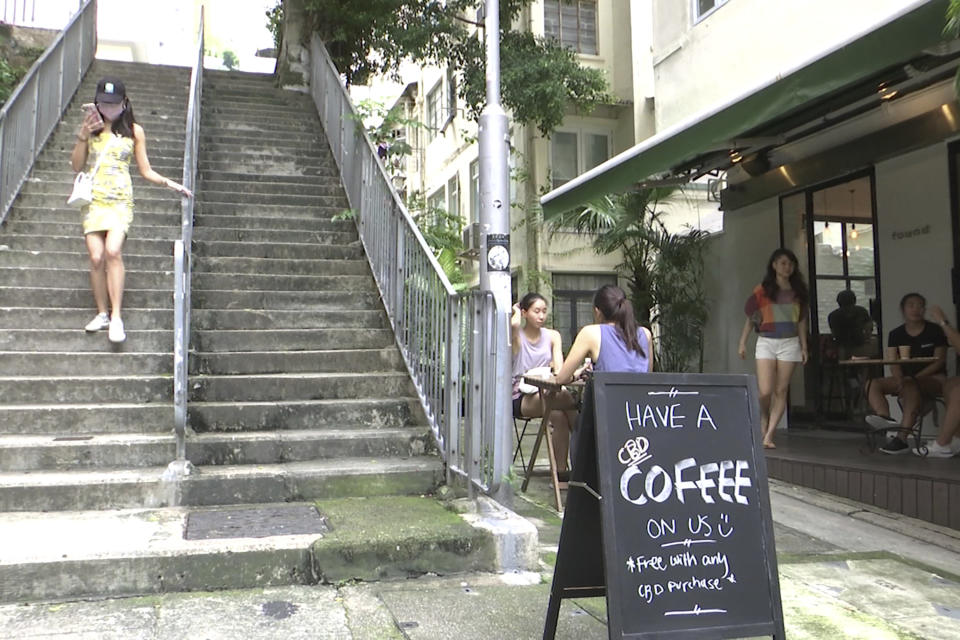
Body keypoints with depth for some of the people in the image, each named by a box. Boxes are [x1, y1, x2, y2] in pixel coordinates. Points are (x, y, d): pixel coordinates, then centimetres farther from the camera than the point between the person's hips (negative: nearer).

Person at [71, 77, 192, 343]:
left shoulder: (134, 131, 8)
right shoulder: (91, 128, 11)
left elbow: (146, 171, 11)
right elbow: (77, 165, 9)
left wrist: (170, 183, -4)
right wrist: (82, 136, -3)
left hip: (121, 199, -2)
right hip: (93, 198, 2)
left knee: (112, 251, -23)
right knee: (96, 257, -6)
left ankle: (116, 316, -21)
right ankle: (102, 313, 9)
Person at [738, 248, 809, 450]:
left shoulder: (798, 292, 9)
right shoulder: (762, 291, 2)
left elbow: (801, 321, 14)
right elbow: (750, 318, 5)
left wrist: (804, 346, 10)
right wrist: (742, 343, 0)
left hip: (790, 343, 2)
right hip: (766, 342, -2)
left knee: (781, 391, -1)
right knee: (765, 391, -10)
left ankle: (768, 436, 3)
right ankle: (763, 425, 17)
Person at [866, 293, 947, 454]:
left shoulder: (935, 331, 0)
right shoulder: (896, 334, 9)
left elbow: (939, 361, -6)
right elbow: (894, 363, -2)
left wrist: (915, 377, -19)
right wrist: (899, 380, -23)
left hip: (933, 379, -5)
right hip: (905, 379, 5)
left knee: (911, 385, -38)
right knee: (873, 384, -18)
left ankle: (901, 438, -48)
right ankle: (885, 418, -49)